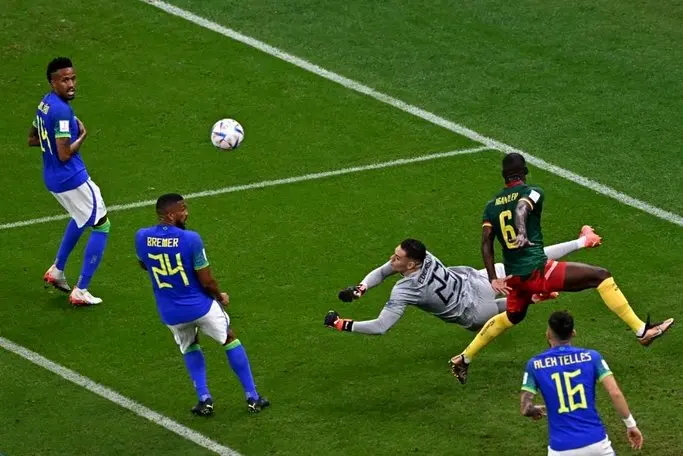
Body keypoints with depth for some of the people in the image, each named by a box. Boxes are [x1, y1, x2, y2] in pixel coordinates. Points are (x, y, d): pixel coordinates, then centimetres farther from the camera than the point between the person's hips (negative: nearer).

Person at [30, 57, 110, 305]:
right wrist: (82, 136, -11)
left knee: (81, 218, 34)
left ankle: (57, 270, 38)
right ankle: (80, 291, 3)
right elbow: (65, 155, -27)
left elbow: (32, 139, 18)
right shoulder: (62, 111, -25)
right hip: (72, 179, -10)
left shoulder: (44, 103, 5)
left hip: (52, 178, 10)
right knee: (101, 225, 3)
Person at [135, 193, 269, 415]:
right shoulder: (190, 239, -24)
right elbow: (207, 282, -15)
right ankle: (252, 397, 23)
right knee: (230, 340, 22)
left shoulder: (141, 237, -11)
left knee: (189, 347, 31)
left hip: (170, 312, 3)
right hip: (200, 306, -3)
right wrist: (220, 296, 5)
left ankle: (204, 398, 16)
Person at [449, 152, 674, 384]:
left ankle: (463, 360, 38)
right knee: (601, 276, -2)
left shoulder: (492, 206, 14)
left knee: (512, 316, 34)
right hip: (537, 269, -7)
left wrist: (493, 279, 4)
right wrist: (522, 232, -42)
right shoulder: (532, 192, -1)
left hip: (514, 276, 7)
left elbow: (486, 243, 5)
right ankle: (641, 330, -6)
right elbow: (522, 206, -25)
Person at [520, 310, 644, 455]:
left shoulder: (535, 364, 0)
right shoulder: (591, 356, 1)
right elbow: (615, 393, -7)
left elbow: (526, 409, -5)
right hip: (595, 441, 1)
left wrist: (537, 410, 18)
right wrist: (631, 424, 2)